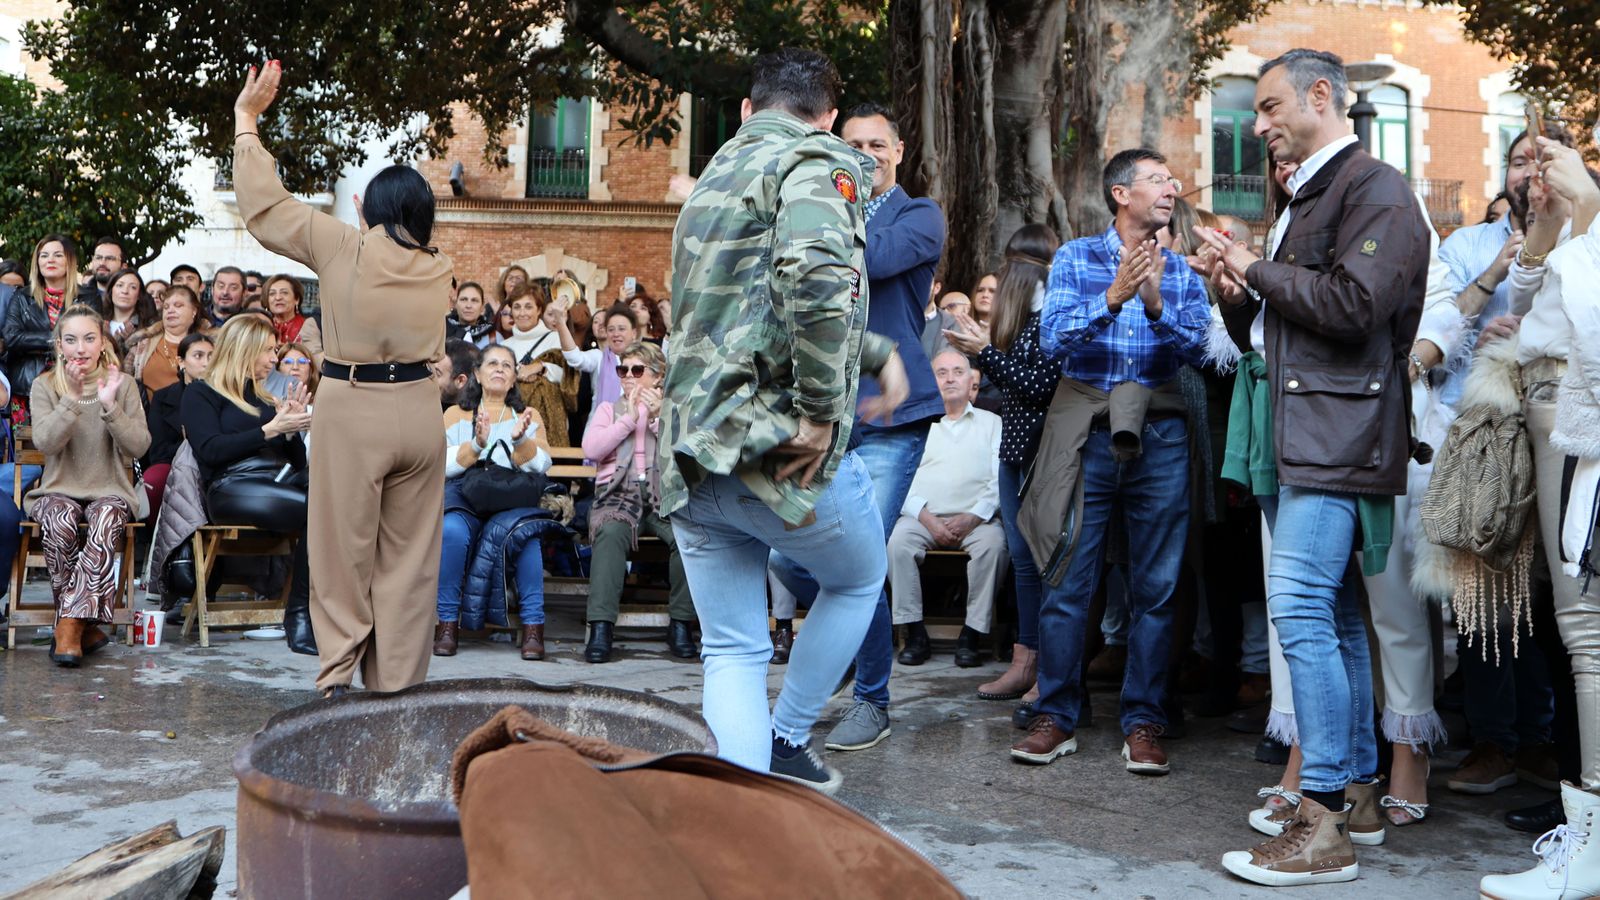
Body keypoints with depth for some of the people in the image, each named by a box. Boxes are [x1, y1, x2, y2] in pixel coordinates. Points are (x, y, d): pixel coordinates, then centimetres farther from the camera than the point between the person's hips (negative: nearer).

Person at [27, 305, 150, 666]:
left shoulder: (123, 385, 4)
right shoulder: (45, 386, 4)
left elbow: (139, 447, -7)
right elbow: (45, 443, -12)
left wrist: (110, 406, -20)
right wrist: (72, 398, -22)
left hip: (110, 491, 0)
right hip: (59, 490, 0)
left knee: (106, 522, -35)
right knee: (60, 521, -34)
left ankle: (70, 624, -28)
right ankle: (85, 626, -19)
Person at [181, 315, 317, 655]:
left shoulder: (266, 398, 30)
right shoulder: (200, 394, 13)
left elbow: (298, 461, 25)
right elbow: (211, 450, -5)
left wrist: (291, 428, 6)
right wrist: (270, 429, -7)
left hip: (283, 484, 6)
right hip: (232, 489, -6)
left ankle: (302, 617, -32)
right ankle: (299, 615, -25)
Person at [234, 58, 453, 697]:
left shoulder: (344, 248, -5)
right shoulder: (438, 268, 5)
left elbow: (264, 204, 1)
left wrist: (246, 118, 10)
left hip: (352, 413, -3)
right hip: (420, 412, 3)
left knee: (344, 551, 6)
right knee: (409, 557, 9)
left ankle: (339, 674, 6)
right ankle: (400, 685, 13)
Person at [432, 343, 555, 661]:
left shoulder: (528, 416, 21)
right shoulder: (456, 414, 20)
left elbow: (540, 465, 2)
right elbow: (444, 465, 2)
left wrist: (519, 438, -16)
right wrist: (476, 444, -16)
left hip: (513, 502, 0)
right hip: (465, 498, 0)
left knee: (524, 531, -35)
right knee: (451, 530, -35)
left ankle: (533, 625, -29)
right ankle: (447, 621, -24)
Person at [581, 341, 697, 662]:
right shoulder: (609, 409, 23)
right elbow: (591, 448, 3)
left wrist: (659, 417, -6)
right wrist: (629, 417, 0)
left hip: (665, 494, 0)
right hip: (619, 493, 0)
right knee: (610, 532, -35)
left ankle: (680, 623, -21)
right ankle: (600, 627, -37)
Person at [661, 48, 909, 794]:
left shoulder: (713, 179, 21)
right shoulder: (818, 164, -5)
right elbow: (815, 279, -27)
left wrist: (879, 353, 30)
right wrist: (821, 411, -19)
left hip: (686, 459, 7)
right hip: (774, 446, -6)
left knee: (732, 652, 12)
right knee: (859, 579, 23)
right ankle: (786, 743, 30)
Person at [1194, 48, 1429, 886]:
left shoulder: (1375, 189, -7)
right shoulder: (1308, 198, 21)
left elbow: (1355, 305, -22)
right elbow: (1271, 330, 25)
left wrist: (1258, 270, -10)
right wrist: (1239, 296, 3)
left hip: (1342, 432, -10)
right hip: (1311, 435, 10)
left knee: (1301, 611, -14)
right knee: (1334, 616, 12)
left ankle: (1322, 826, -11)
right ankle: (1357, 793, 21)